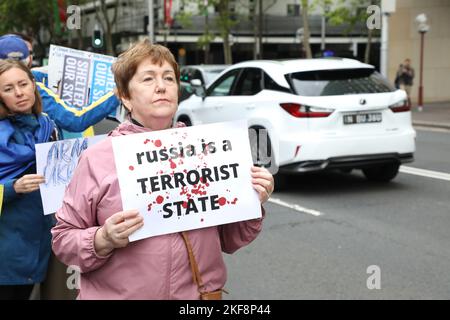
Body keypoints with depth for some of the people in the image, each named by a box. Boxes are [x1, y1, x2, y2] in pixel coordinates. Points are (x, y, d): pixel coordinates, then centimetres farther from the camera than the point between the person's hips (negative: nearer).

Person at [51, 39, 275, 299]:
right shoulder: (98, 158, -6)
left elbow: (227, 240, 7)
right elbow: (63, 240, -3)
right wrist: (104, 240, -19)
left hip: (201, 292, 2)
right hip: (119, 294, -2)